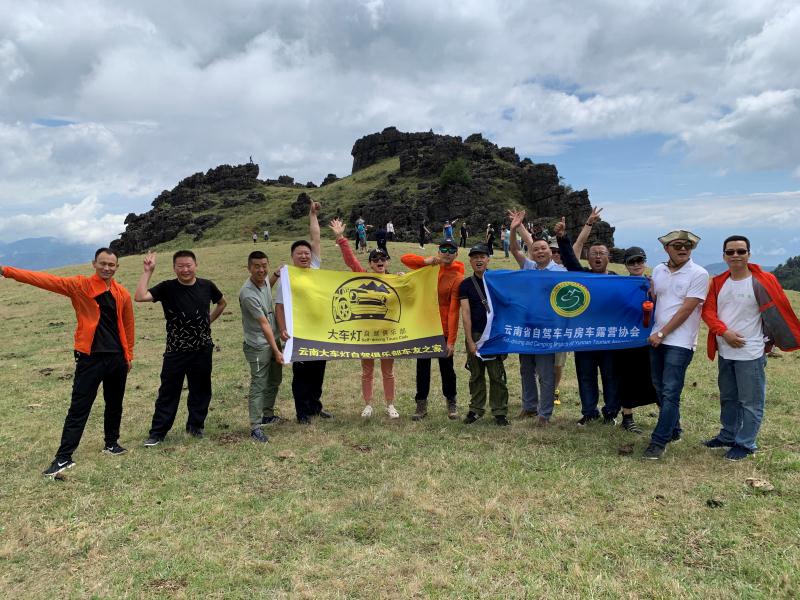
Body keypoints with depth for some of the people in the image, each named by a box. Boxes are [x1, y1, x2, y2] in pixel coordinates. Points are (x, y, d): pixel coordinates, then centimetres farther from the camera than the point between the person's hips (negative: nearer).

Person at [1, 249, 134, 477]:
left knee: (114, 404, 15)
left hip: (117, 357, 3)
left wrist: (129, 355, 14)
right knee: (79, 408, -2)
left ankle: (111, 443, 33)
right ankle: (63, 458, 3)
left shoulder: (122, 294, 5)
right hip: (90, 357, -3)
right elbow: (47, 280, -16)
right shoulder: (80, 285, -4)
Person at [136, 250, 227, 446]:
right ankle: (157, 432, 14)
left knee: (201, 391, 13)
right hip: (175, 351, -2)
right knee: (168, 393, 4)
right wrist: (147, 271, -22)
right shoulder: (167, 288, -8)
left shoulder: (207, 286, -1)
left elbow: (222, 303, 19)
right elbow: (139, 297, -23)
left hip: (203, 350, 2)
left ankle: (195, 426, 30)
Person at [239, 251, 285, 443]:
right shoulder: (248, 294, -25)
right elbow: (264, 324, -25)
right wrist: (276, 351, -23)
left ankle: (268, 415, 35)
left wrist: (277, 274, 14)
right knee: (259, 385, -4)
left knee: (274, 381, 19)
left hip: (273, 340, 9)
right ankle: (255, 427, 3)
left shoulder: (264, 280, -1)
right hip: (258, 346, -9)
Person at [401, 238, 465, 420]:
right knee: (422, 367, 11)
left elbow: (454, 311, -16)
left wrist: (452, 340, -19)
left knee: (446, 368, 9)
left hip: (443, 330, -4)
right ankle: (421, 405, 22)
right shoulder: (430, 267, 4)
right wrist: (426, 260, -15)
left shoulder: (457, 278, -12)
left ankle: (451, 404, 27)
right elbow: (404, 258, 1)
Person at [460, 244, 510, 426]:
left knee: (497, 375, 0)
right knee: (476, 375, 8)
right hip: (475, 335, 1)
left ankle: (499, 412, 9)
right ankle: (475, 409, 18)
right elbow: (465, 313, -3)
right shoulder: (466, 285, 3)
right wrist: (470, 341, -9)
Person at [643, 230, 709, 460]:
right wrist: (653, 332, 3)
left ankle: (659, 441, -1)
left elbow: (686, 309, -13)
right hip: (656, 339, 6)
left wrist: (662, 333, -13)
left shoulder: (698, 274, -8)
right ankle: (673, 431, 31)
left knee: (670, 393, -7)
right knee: (660, 388, 15)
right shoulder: (658, 270, 9)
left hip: (680, 342, -6)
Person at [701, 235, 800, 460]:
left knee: (751, 402, 2)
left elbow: (781, 312, -6)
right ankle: (728, 436, 33)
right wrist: (724, 332, -14)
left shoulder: (763, 281, -11)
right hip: (725, 354, 5)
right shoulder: (718, 282, 4)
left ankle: (745, 444, 15)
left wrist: (774, 341, -1)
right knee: (728, 398, 19)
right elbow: (708, 310, 0)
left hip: (750, 354, -5)